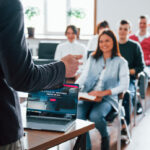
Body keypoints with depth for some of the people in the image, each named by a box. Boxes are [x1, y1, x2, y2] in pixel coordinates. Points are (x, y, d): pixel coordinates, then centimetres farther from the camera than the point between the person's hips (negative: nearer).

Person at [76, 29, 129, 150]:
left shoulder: (121, 62, 5)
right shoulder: (93, 58, 16)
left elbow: (124, 85, -5)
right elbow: (83, 76, 10)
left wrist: (104, 93, -19)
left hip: (108, 99, -3)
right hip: (87, 96, 3)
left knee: (95, 115, -33)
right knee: (77, 114, -28)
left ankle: (105, 137, 1)